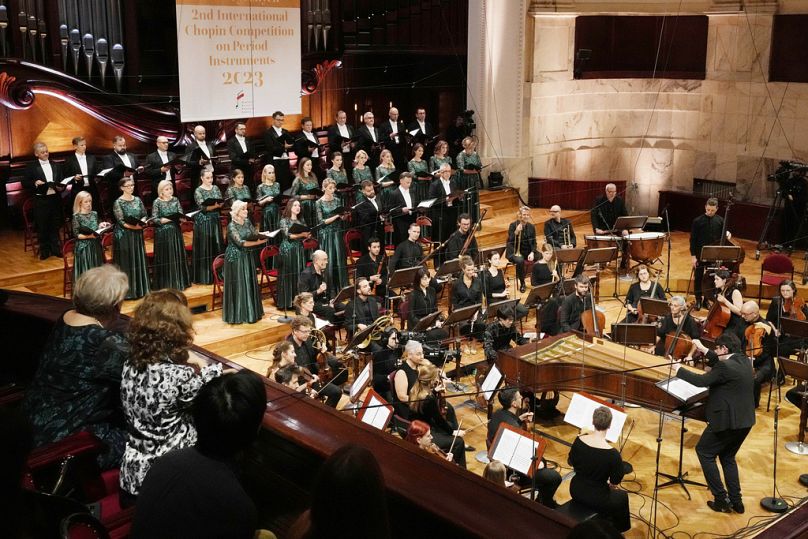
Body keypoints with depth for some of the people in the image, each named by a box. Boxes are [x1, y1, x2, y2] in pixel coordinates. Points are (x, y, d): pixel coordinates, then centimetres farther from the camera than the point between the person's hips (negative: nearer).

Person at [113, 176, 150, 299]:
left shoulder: (138, 200, 7)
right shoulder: (118, 202, -9)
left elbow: (144, 215, 8)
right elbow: (121, 222, -14)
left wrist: (141, 223, -13)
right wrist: (133, 226, -26)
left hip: (137, 234, 5)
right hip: (124, 235, -5)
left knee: (139, 261, 9)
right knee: (126, 262, -2)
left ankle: (139, 289, 19)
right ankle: (126, 291, 3)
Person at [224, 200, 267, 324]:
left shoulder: (247, 222, 6)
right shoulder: (232, 226, -15)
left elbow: (255, 236, 7)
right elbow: (240, 243, -23)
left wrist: (262, 236, -16)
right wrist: (259, 242, -25)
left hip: (248, 257, 7)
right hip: (235, 258, -7)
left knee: (249, 284, 10)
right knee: (238, 285, -2)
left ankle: (250, 312, 19)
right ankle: (238, 314, 5)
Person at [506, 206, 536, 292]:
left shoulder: (531, 227, 7)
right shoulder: (513, 225, -5)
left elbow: (534, 242, 6)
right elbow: (510, 241, -14)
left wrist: (532, 252, -12)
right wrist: (516, 232, -30)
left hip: (527, 251, 4)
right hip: (515, 251, -4)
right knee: (520, 261, -37)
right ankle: (522, 283, -16)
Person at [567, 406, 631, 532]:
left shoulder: (579, 441, -15)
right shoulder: (613, 454, -29)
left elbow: (570, 462, 4)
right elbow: (614, 484, -14)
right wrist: (609, 487, 7)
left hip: (575, 491, 5)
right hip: (596, 499, -4)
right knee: (622, 496, 28)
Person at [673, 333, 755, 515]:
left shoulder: (726, 367, -21)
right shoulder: (744, 361, 6)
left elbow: (701, 381, -18)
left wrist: (679, 370, -5)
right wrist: (705, 350, 25)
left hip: (727, 421, -9)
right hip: (745, 421, 9)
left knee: (704, 452, 9)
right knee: (728, 457, 23)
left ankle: (721, 499, 7)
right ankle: (736, 501, 22)